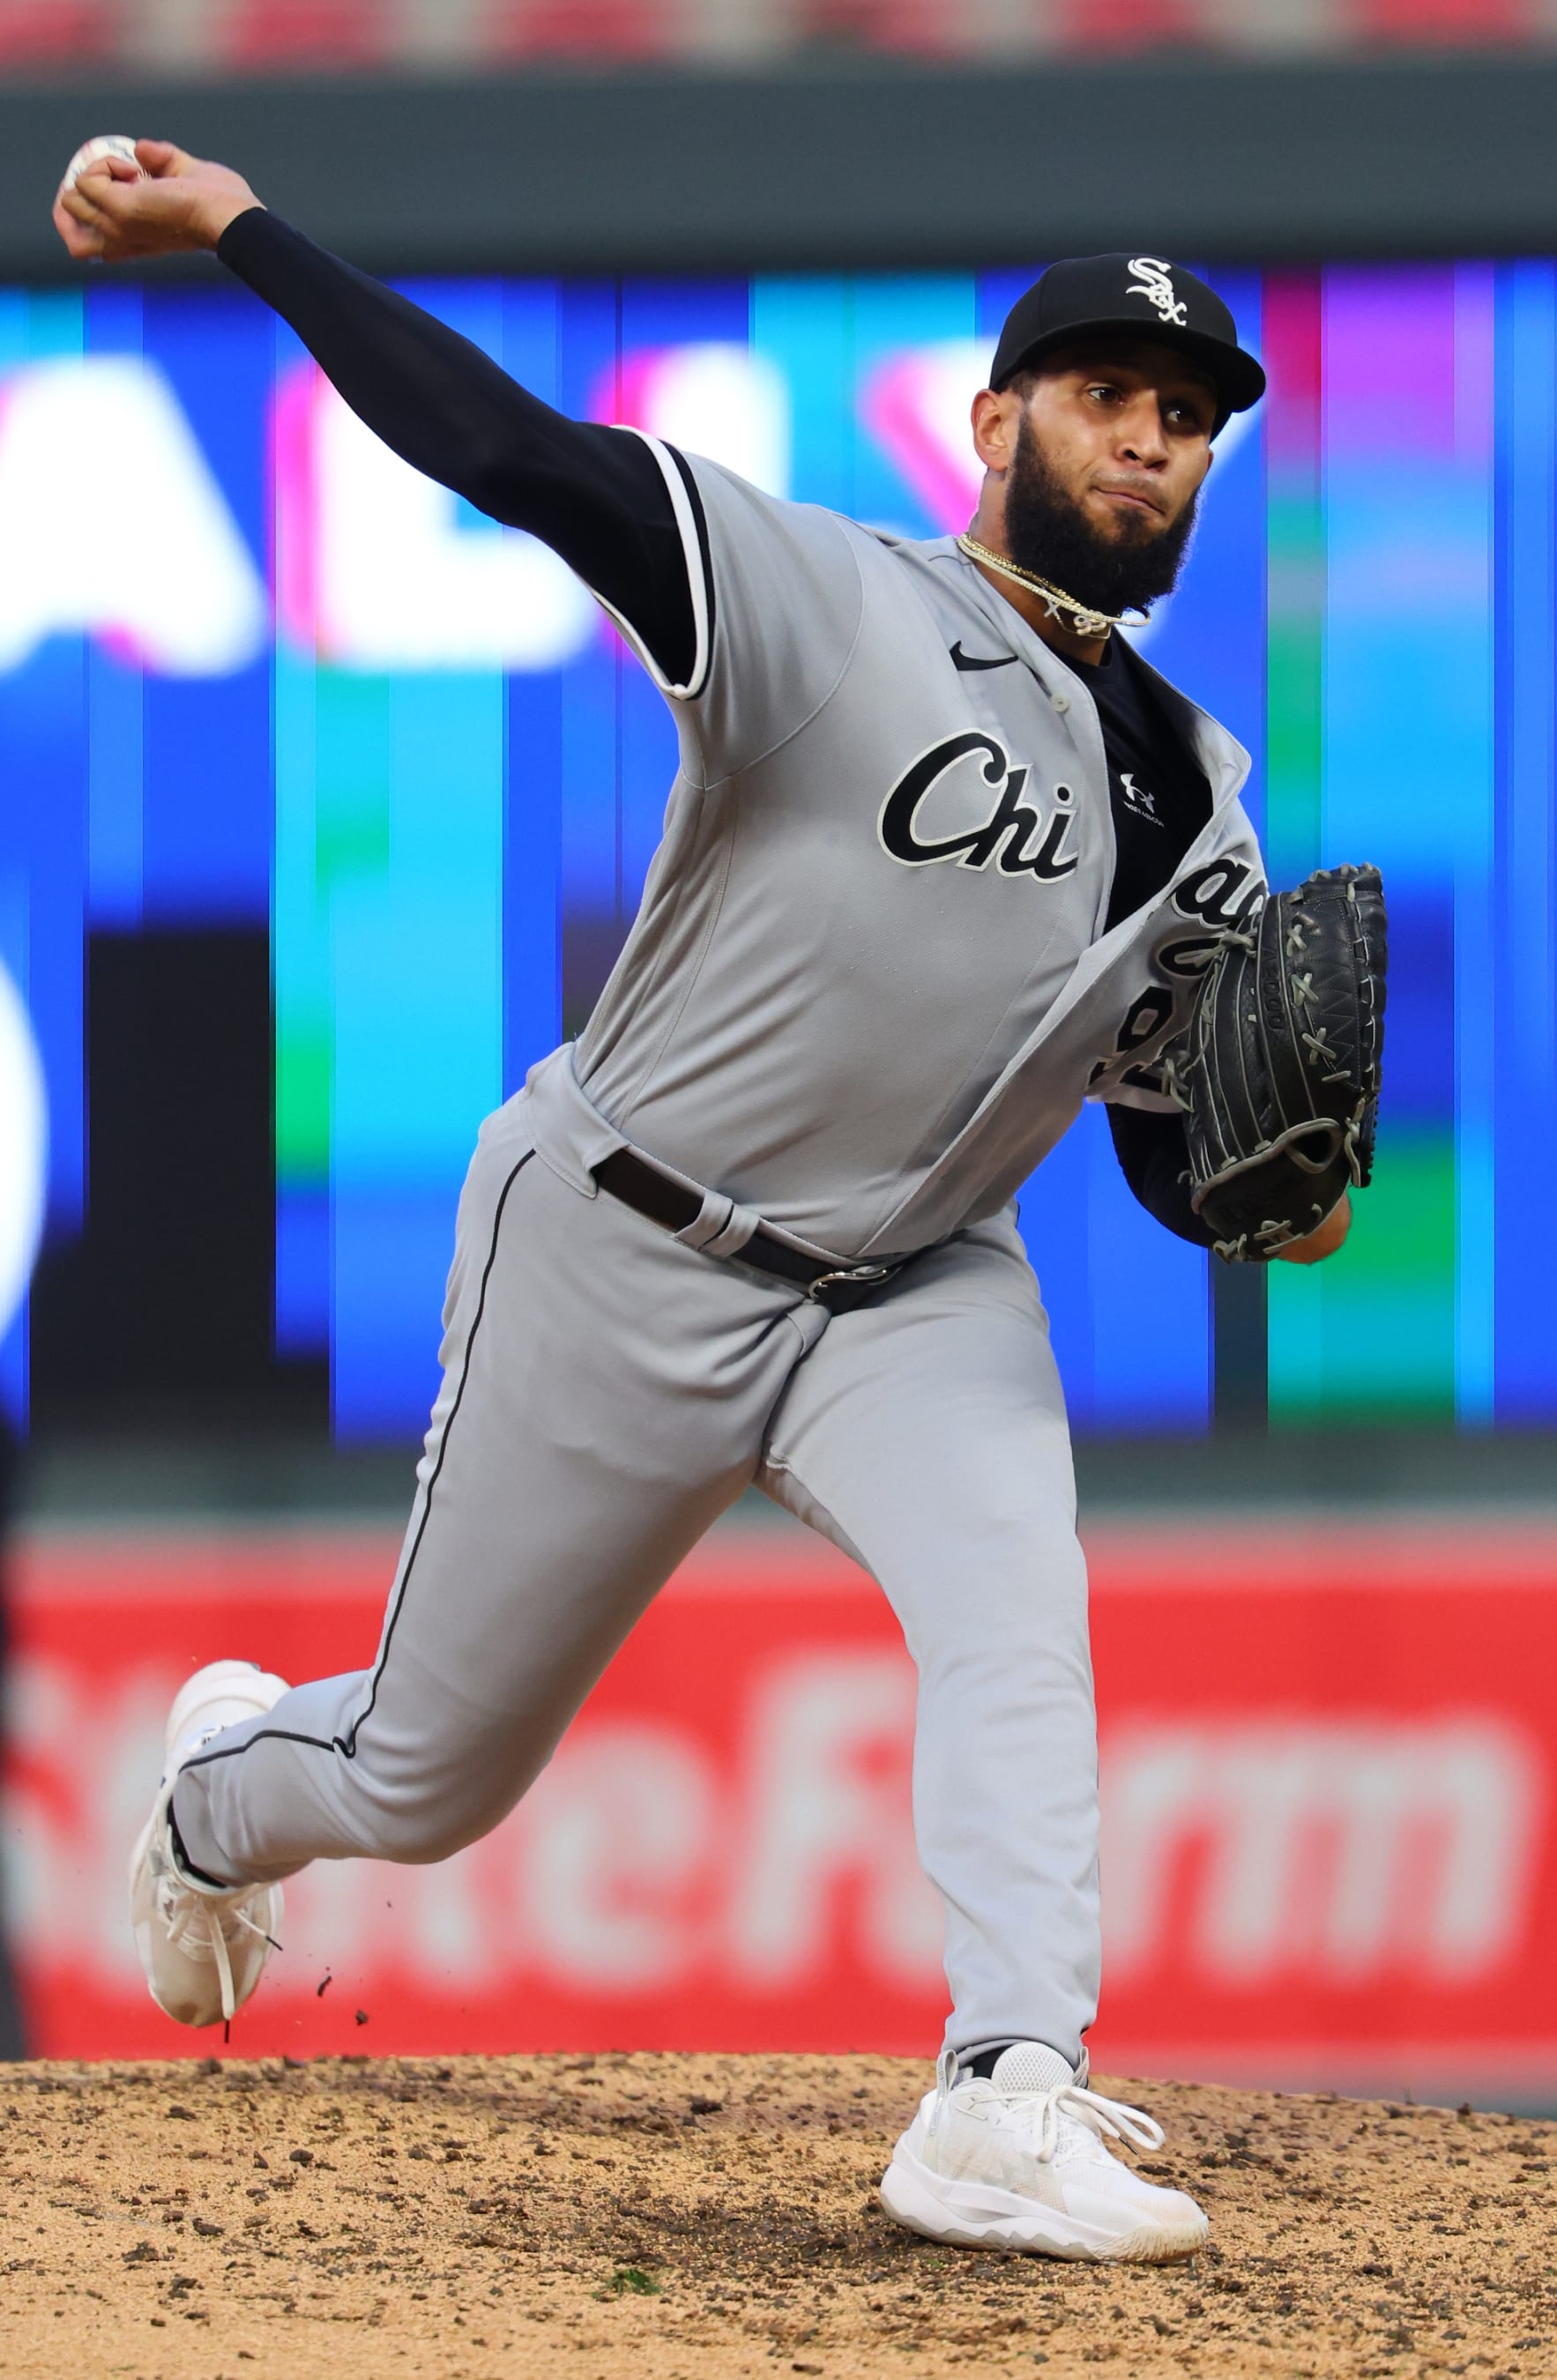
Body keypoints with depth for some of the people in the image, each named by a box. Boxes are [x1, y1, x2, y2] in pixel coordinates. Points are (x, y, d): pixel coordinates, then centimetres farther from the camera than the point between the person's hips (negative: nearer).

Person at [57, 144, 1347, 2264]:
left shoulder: (1194, 804, 2)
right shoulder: (829, 606, -18)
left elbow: (1166, 1130, 9)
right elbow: (513, 451, -29)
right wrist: (237, 229, -39)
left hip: (920, 1284, 4)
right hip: (628, 1261, -4)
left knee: (1015, 1605, -28)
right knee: (424, 1783, 9)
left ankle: (1010, 2105, -37)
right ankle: (222, 1787, 45)